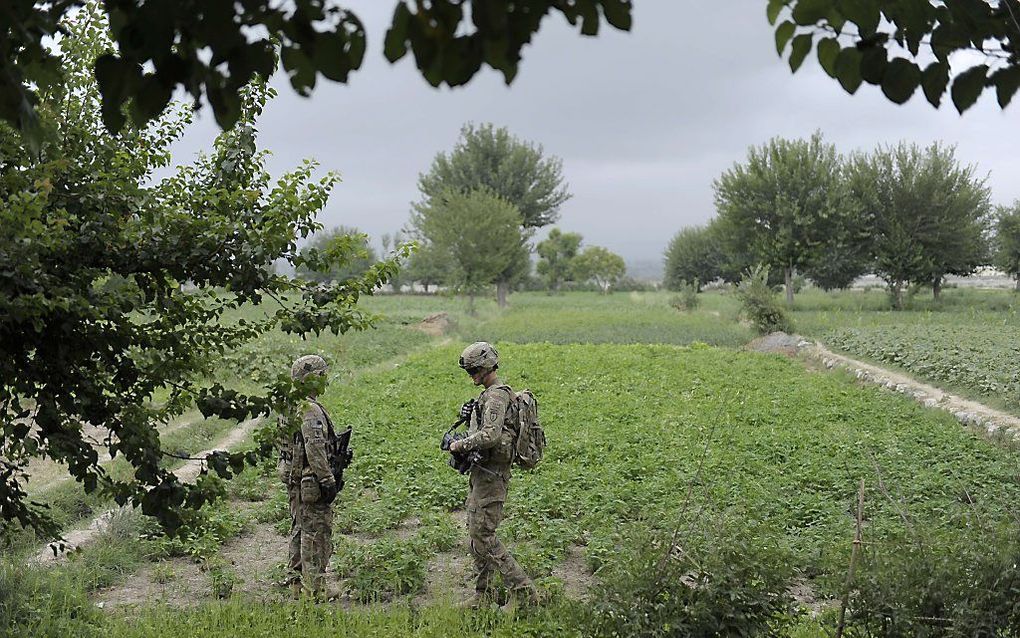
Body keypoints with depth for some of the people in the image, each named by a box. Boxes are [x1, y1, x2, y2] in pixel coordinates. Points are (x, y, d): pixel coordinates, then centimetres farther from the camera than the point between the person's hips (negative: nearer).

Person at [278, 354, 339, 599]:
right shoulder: (311, 410, -18)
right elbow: (315, 449, -25)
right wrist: (328, 480, -22)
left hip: (293, 479, 10)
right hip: (311, 482, -10)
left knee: (299, 531, 17)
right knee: (317, 534, -5)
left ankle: (296, 582, 24)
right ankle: (313, 587, -3)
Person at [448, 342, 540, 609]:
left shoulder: (497, 396, -16)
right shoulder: (488, 395, 17)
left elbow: (492, 435, -29)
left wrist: (461, 445, -17)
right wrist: (469, 415, 7)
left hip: (490, 474, -11)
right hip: (481, 473, 11)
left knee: (483, 535, -10)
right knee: (476, 532, 14)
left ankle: (524, 591, -7)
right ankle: (483, 595, 22)